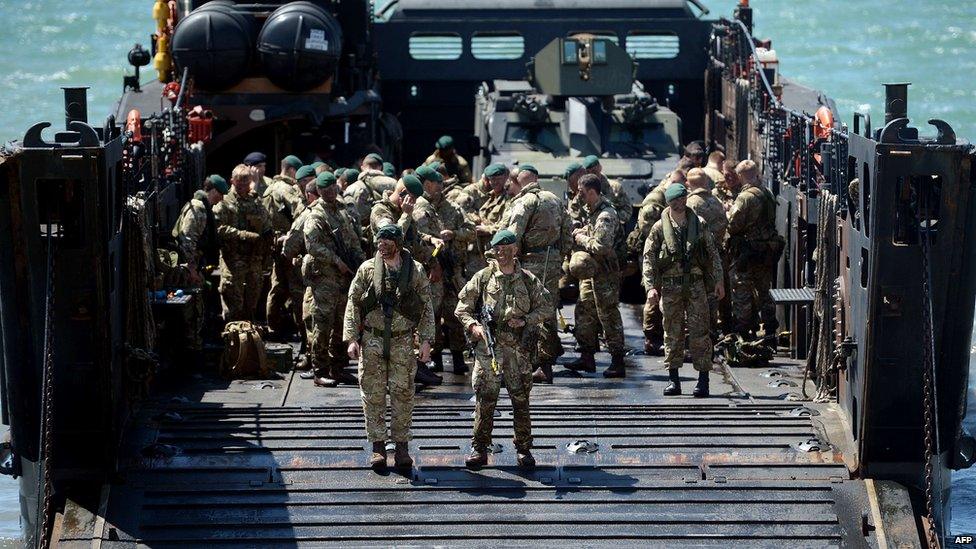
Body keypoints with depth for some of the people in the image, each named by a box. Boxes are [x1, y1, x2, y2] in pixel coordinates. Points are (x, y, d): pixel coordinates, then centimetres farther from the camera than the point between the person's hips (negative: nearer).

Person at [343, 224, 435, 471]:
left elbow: (427, 307, 4)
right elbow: (353, 304, 3)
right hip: (372, 341, 0)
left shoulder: (416, 272, 1)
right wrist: (352, 338, -5)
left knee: (403, 394, 0)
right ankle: (377, 447, 7)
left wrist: (426, 340, -3)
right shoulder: (367, 270, 1)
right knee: (373, 394, 1)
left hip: (402, 342, 0)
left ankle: (402, 447, 8)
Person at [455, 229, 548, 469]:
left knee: (521, 399, 4)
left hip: (518, 348, 1)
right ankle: (479, 449, 6)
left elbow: (545, 309, 11)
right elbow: (462, 308, 8)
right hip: (488, 347, -1)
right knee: (485, 399, -1)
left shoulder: (528, 280, 6)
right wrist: (473, 325, -10)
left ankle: (524, 449, 13)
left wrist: (525, 320, -5)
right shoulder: (482, 278, 4)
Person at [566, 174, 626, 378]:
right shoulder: (589, 210, 10)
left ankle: (618, 363, -2)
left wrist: (582, 239, -15)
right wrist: (579, 232, 4)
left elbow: (602, 247, -30)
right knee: (584, 311, 13)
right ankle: (587, 358, 22)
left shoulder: (605, 216, -21)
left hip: (605, 273, -10)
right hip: (590, 270, 10)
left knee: (608, 315, -6)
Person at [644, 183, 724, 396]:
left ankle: (703, 379, 0)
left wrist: (718, 281, 6)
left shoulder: (699, 224, 5)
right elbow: (648, 258, 2)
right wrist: (651, 286, -6)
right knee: (673, 333, 4)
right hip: (670, 286, 0)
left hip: (696, 285, 0)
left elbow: (713, 253, 10)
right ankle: (673, 379, 11)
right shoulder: (660, 228, 1)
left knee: (699, 332, -3)